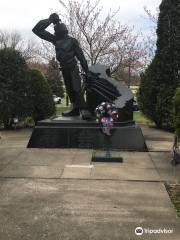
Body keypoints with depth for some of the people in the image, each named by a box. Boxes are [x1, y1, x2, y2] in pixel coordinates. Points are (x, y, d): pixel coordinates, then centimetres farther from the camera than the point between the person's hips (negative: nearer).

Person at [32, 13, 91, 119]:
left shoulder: (72, 40, -7)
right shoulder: (55, 39, 6)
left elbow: (80, 55, -6)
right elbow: (37, 30, 3)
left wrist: (86, 69, -8)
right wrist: (49, 20, -3)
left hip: (73, 68, -6)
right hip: (64, 68, 6)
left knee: (77, 88, -18)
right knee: (69, 90, 7)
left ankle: (84, 110, -24)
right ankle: (75, 109, 12)